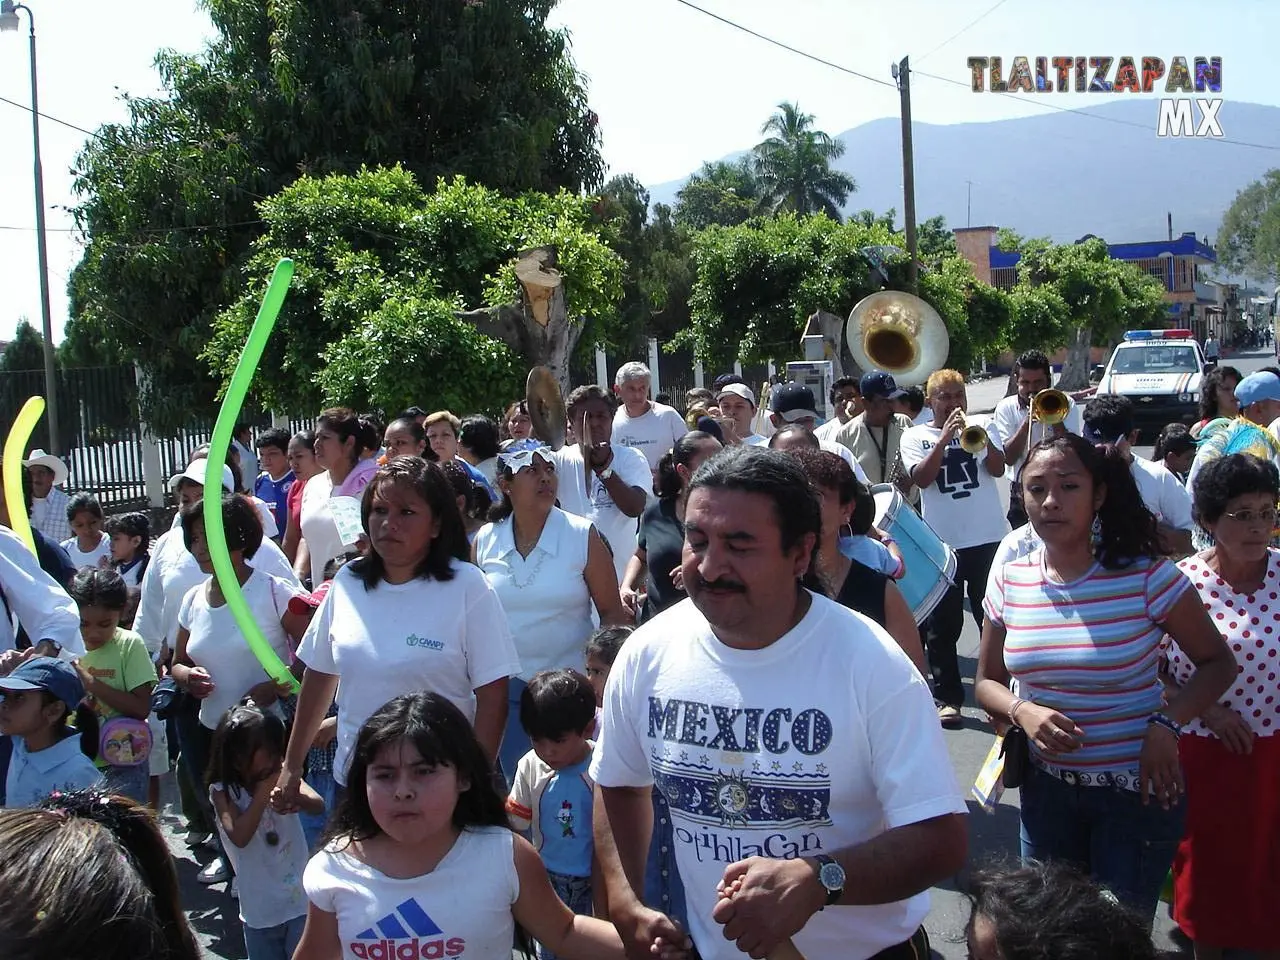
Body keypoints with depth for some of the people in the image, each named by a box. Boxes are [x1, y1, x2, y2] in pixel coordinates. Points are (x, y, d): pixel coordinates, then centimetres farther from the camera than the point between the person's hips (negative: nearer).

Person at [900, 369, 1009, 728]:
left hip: (988, 539, 1)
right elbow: (922, 478, -11)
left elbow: (998, 468, -6)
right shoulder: (915, 436, 5)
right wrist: (945, 436, -16)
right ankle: (948, 697, 13)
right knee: (942, 625, 3)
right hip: (941, 543, -1)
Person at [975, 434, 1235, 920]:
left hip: (1136, 789, -3)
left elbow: (1217, 662, -4)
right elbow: (987, 682, 7)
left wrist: (1167, 723, -19)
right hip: (1047, 786, 3)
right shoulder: (1010, 583, -4)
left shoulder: (1146, 577, -14)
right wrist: (1022, 711, -14)